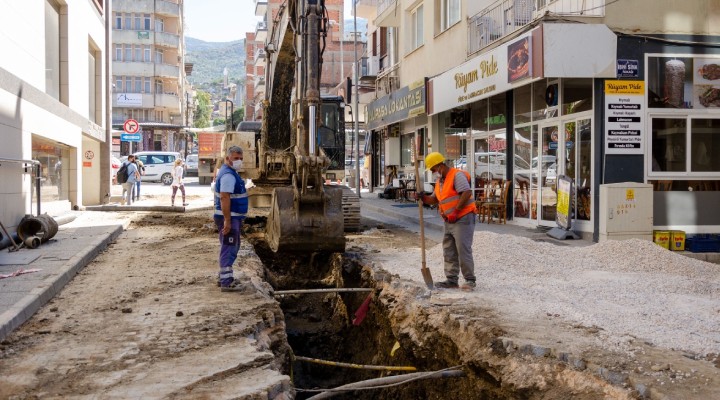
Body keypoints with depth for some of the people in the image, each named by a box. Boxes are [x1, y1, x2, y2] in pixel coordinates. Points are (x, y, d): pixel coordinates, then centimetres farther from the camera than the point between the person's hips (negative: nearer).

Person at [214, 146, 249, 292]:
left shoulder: (231, 172, 15)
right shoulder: (228, 175, -19)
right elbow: (224, 198, -26)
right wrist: (227, 221, -29)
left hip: (233, 217, 11)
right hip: (229, 218, -11)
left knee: (232, 247, 19)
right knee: (229, 249, -7)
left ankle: (224, 276, 29)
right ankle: (226, 282, -3)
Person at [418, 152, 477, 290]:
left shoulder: (457, 175, -12)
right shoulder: (439, 181, 17)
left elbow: (467, 193, -23)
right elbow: (435, 199, 23)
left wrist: (455, 212, -24)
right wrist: (424, 198, 2)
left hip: (463, 218, -9)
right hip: (449, 221, 10)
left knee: (463, 250, -9)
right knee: (449, 252, 9)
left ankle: (470, 280, -1)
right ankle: (452, 280, 14)